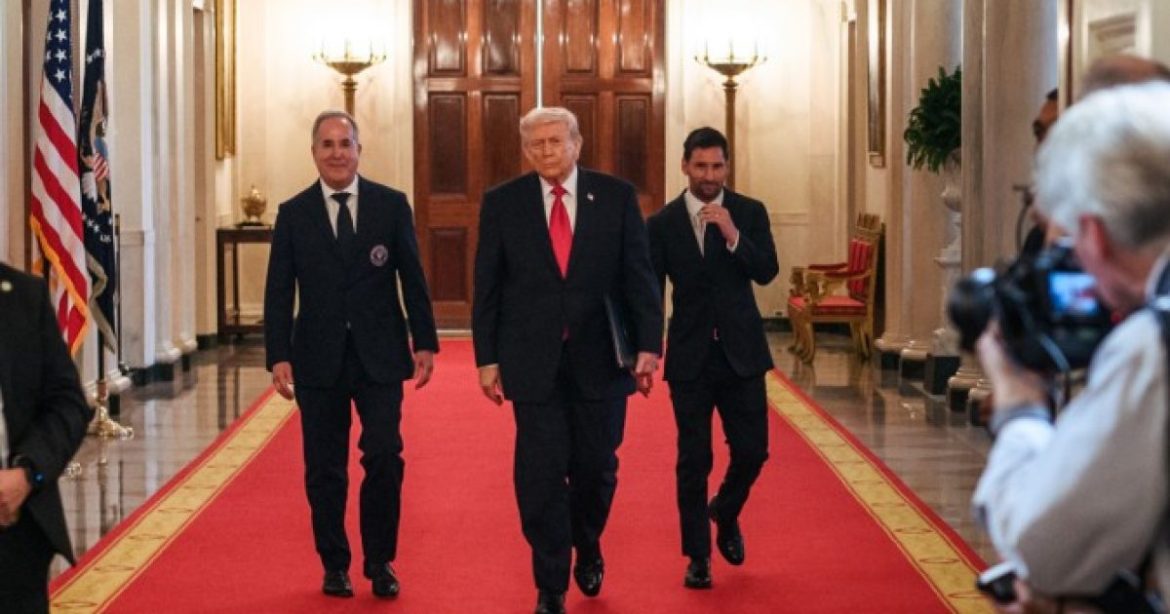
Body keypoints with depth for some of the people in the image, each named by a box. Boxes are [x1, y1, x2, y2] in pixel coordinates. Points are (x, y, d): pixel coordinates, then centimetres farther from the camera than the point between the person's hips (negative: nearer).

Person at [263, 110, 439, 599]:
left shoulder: (391, 205, 2)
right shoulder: (293, 214, 3)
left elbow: (412, 279, 4)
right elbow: (279, 292, 2)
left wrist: (424, 341, 0)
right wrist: (279, 356, -6)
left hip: (379, 355, -1)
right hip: (319, 358, 1)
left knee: (384, 458, -5)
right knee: (325, 469, 6)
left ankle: (379, 561, 11)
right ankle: (335, 565, 19)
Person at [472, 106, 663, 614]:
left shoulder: (616, 196, 1)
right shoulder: (502, 203, 2)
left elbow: (639, 276, 0)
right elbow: (487, 287, 3)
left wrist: (648, 345, -8)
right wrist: (487, 357, 0)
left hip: (600, 358, 1)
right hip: (533, 360, 0)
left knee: (595, 467, 10)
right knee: (540, 476, -1)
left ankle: (587, 547, 39)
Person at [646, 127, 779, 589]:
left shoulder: (749, 213, 1)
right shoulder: (663, 223, -1)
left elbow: (767, 272, -10)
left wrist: (732, 234, -23)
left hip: (741, 352, 1)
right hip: (690, 356, -1)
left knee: (752, 451, 3)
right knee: (693, 460, 2)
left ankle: (725, 513, 33)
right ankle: (698, 555, 13)